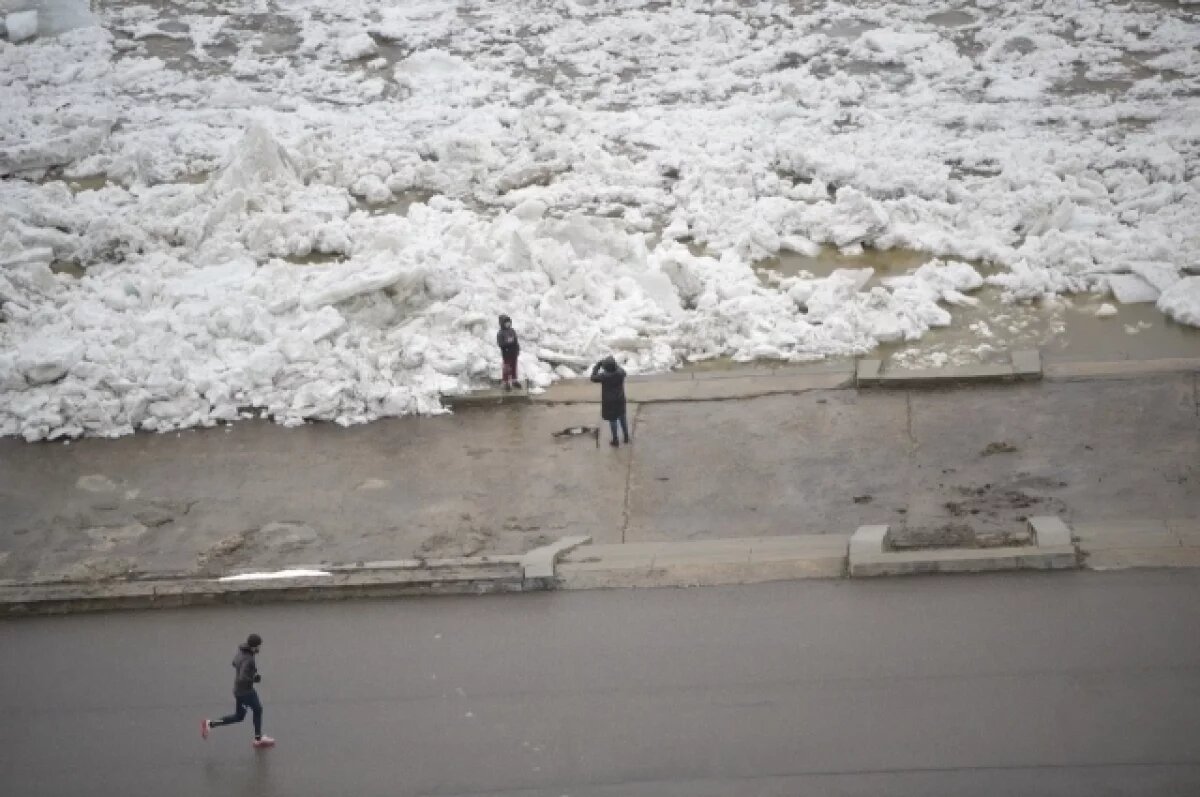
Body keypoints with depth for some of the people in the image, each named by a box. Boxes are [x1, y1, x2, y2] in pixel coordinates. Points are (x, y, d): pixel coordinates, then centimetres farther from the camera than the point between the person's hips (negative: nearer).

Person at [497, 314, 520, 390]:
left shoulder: (512, 331, 5)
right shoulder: (500, 333, -14)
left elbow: (516, 341, 12)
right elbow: (500, 344, -20)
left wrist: (518, 350, 10)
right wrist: (507, 342, -32)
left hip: (514, 353, 6)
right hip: (506, 353, -6)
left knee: (514, 367, 17)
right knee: (506, 368, -1)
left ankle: (514, 381, 32)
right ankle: (506, 383, 7)